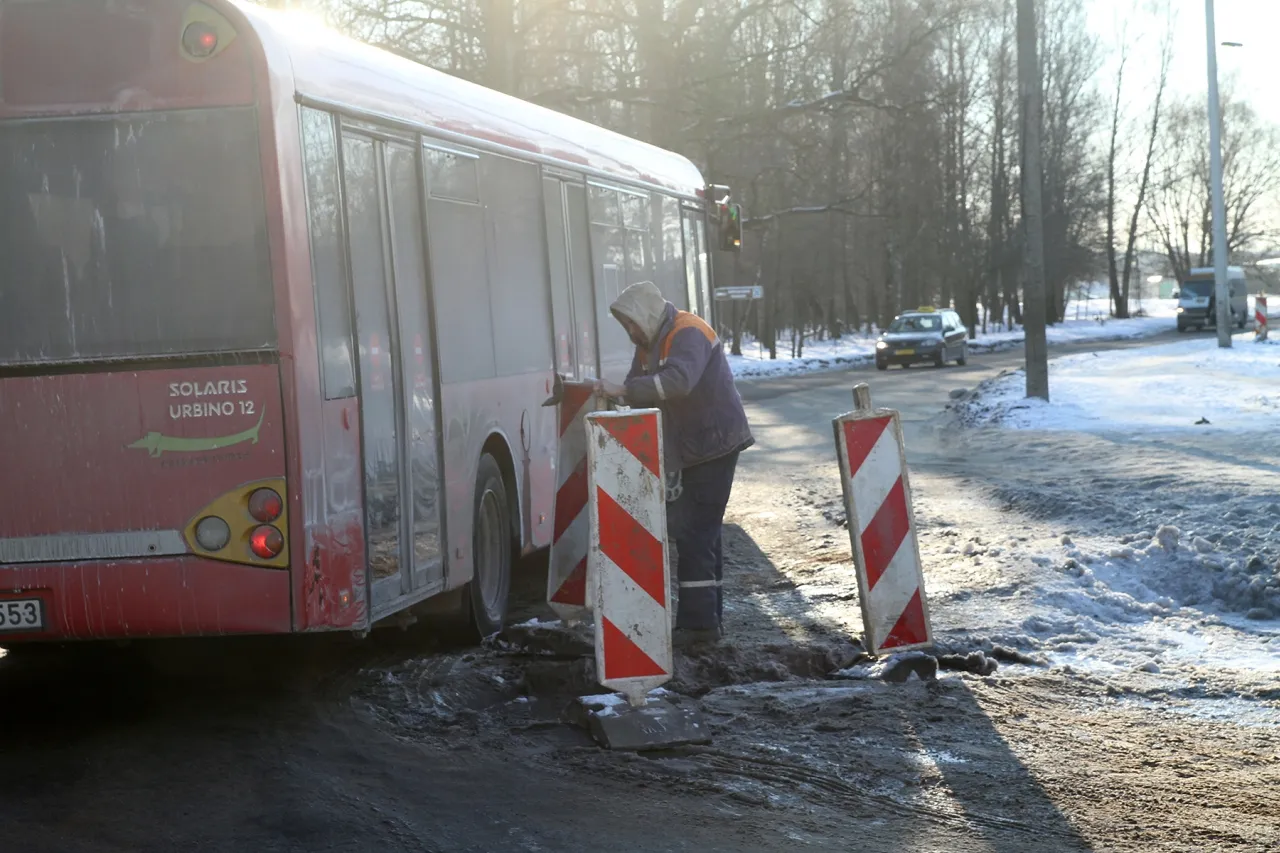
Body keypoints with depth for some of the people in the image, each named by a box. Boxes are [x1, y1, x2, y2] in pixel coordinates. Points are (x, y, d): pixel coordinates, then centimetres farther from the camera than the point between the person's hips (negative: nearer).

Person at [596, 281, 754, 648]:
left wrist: (622, 390, -41)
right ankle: (708, 617, 22)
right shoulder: (649, 343, 11)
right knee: (701, 531, 14)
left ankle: (698, 621, -12)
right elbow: (638, 393, 9)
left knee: (693, 531, -13)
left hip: (715, 442, -10)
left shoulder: (688, 335, -19)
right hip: (691, 449, 10)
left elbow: (679, 380, -37)